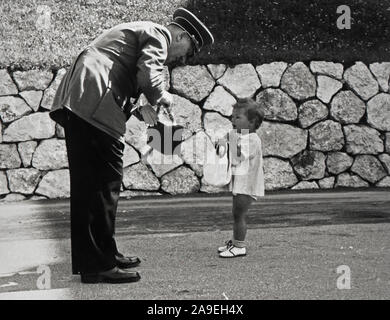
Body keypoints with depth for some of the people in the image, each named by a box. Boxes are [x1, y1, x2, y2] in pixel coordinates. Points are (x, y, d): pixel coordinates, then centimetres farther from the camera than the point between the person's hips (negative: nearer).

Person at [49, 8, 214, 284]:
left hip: (76, 103, 10)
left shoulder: (138, 32, 32)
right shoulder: (158, 35, 1)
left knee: (88, 184, 13)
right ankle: (99, 265, -6)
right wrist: (162, 97, 4)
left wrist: (139, 108, 14)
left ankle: (96, 256, 21)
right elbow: (148, 77, -16)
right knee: (105, 184, -8)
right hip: (95, 106, -10)